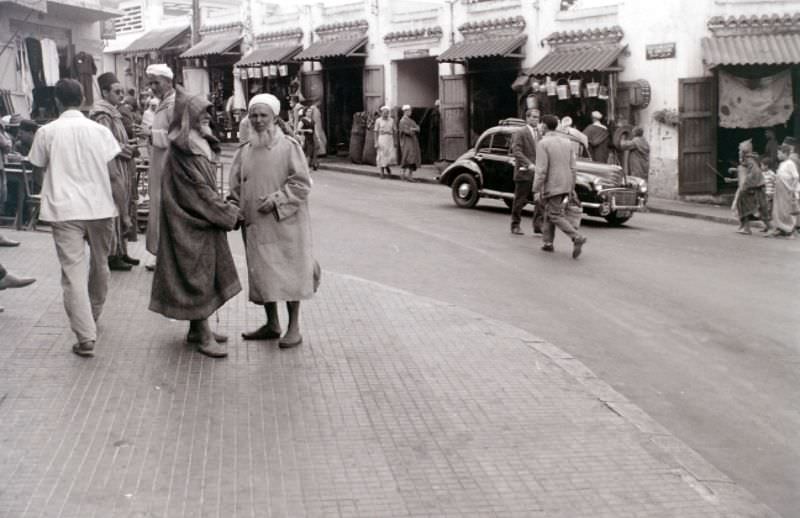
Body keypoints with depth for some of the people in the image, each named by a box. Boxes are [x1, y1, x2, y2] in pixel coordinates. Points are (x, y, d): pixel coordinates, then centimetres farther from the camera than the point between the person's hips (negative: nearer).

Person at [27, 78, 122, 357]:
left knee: (74, 272, -4)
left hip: (64, 211, -2)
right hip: (100, 208, 2)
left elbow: (39, 169, 7)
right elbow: (115, 173, 1)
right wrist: (123, 210, 9)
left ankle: (86, 337, -13)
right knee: (99, 266, 20)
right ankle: (92, 318, 38)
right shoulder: (99, 130, 2)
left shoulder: (47, 132, -1)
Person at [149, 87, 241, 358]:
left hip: (203, 223, 9)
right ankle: (204, 336, 4)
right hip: (190, 224, -9)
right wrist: (230, 213, -13)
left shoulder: (200, 146, 11)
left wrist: (226, 209, 7)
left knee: (204, 273, 14)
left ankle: (197, 329, 23)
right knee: (196, 274, -3)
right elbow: (200, 192, -19)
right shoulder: (182, 153, -19)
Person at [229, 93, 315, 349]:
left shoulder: (288, 146, -6)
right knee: (262, 272, 10)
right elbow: (236, 186, 14)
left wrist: (277, 200, -17)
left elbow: (302, 183, -10)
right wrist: (238, 209, 0)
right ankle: (272, 323, 23)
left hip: (285, 223, -5)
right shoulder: (245, 151, 9)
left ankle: (294, 327, 9)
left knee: (288, 271, 0)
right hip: (256, 224, 5)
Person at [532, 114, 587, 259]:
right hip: (565, 185, 7)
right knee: (549, 213, 19)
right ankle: (548, 242, 21)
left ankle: (577, 238, -21)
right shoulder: (567, 142, 9)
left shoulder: (543, 143, -12)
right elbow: (572, 167, 10)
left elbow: (541, 169, -18)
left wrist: (536, 190, -14)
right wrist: (572, 188, 16)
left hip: (552, 186, -7)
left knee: (556, 216, -5)